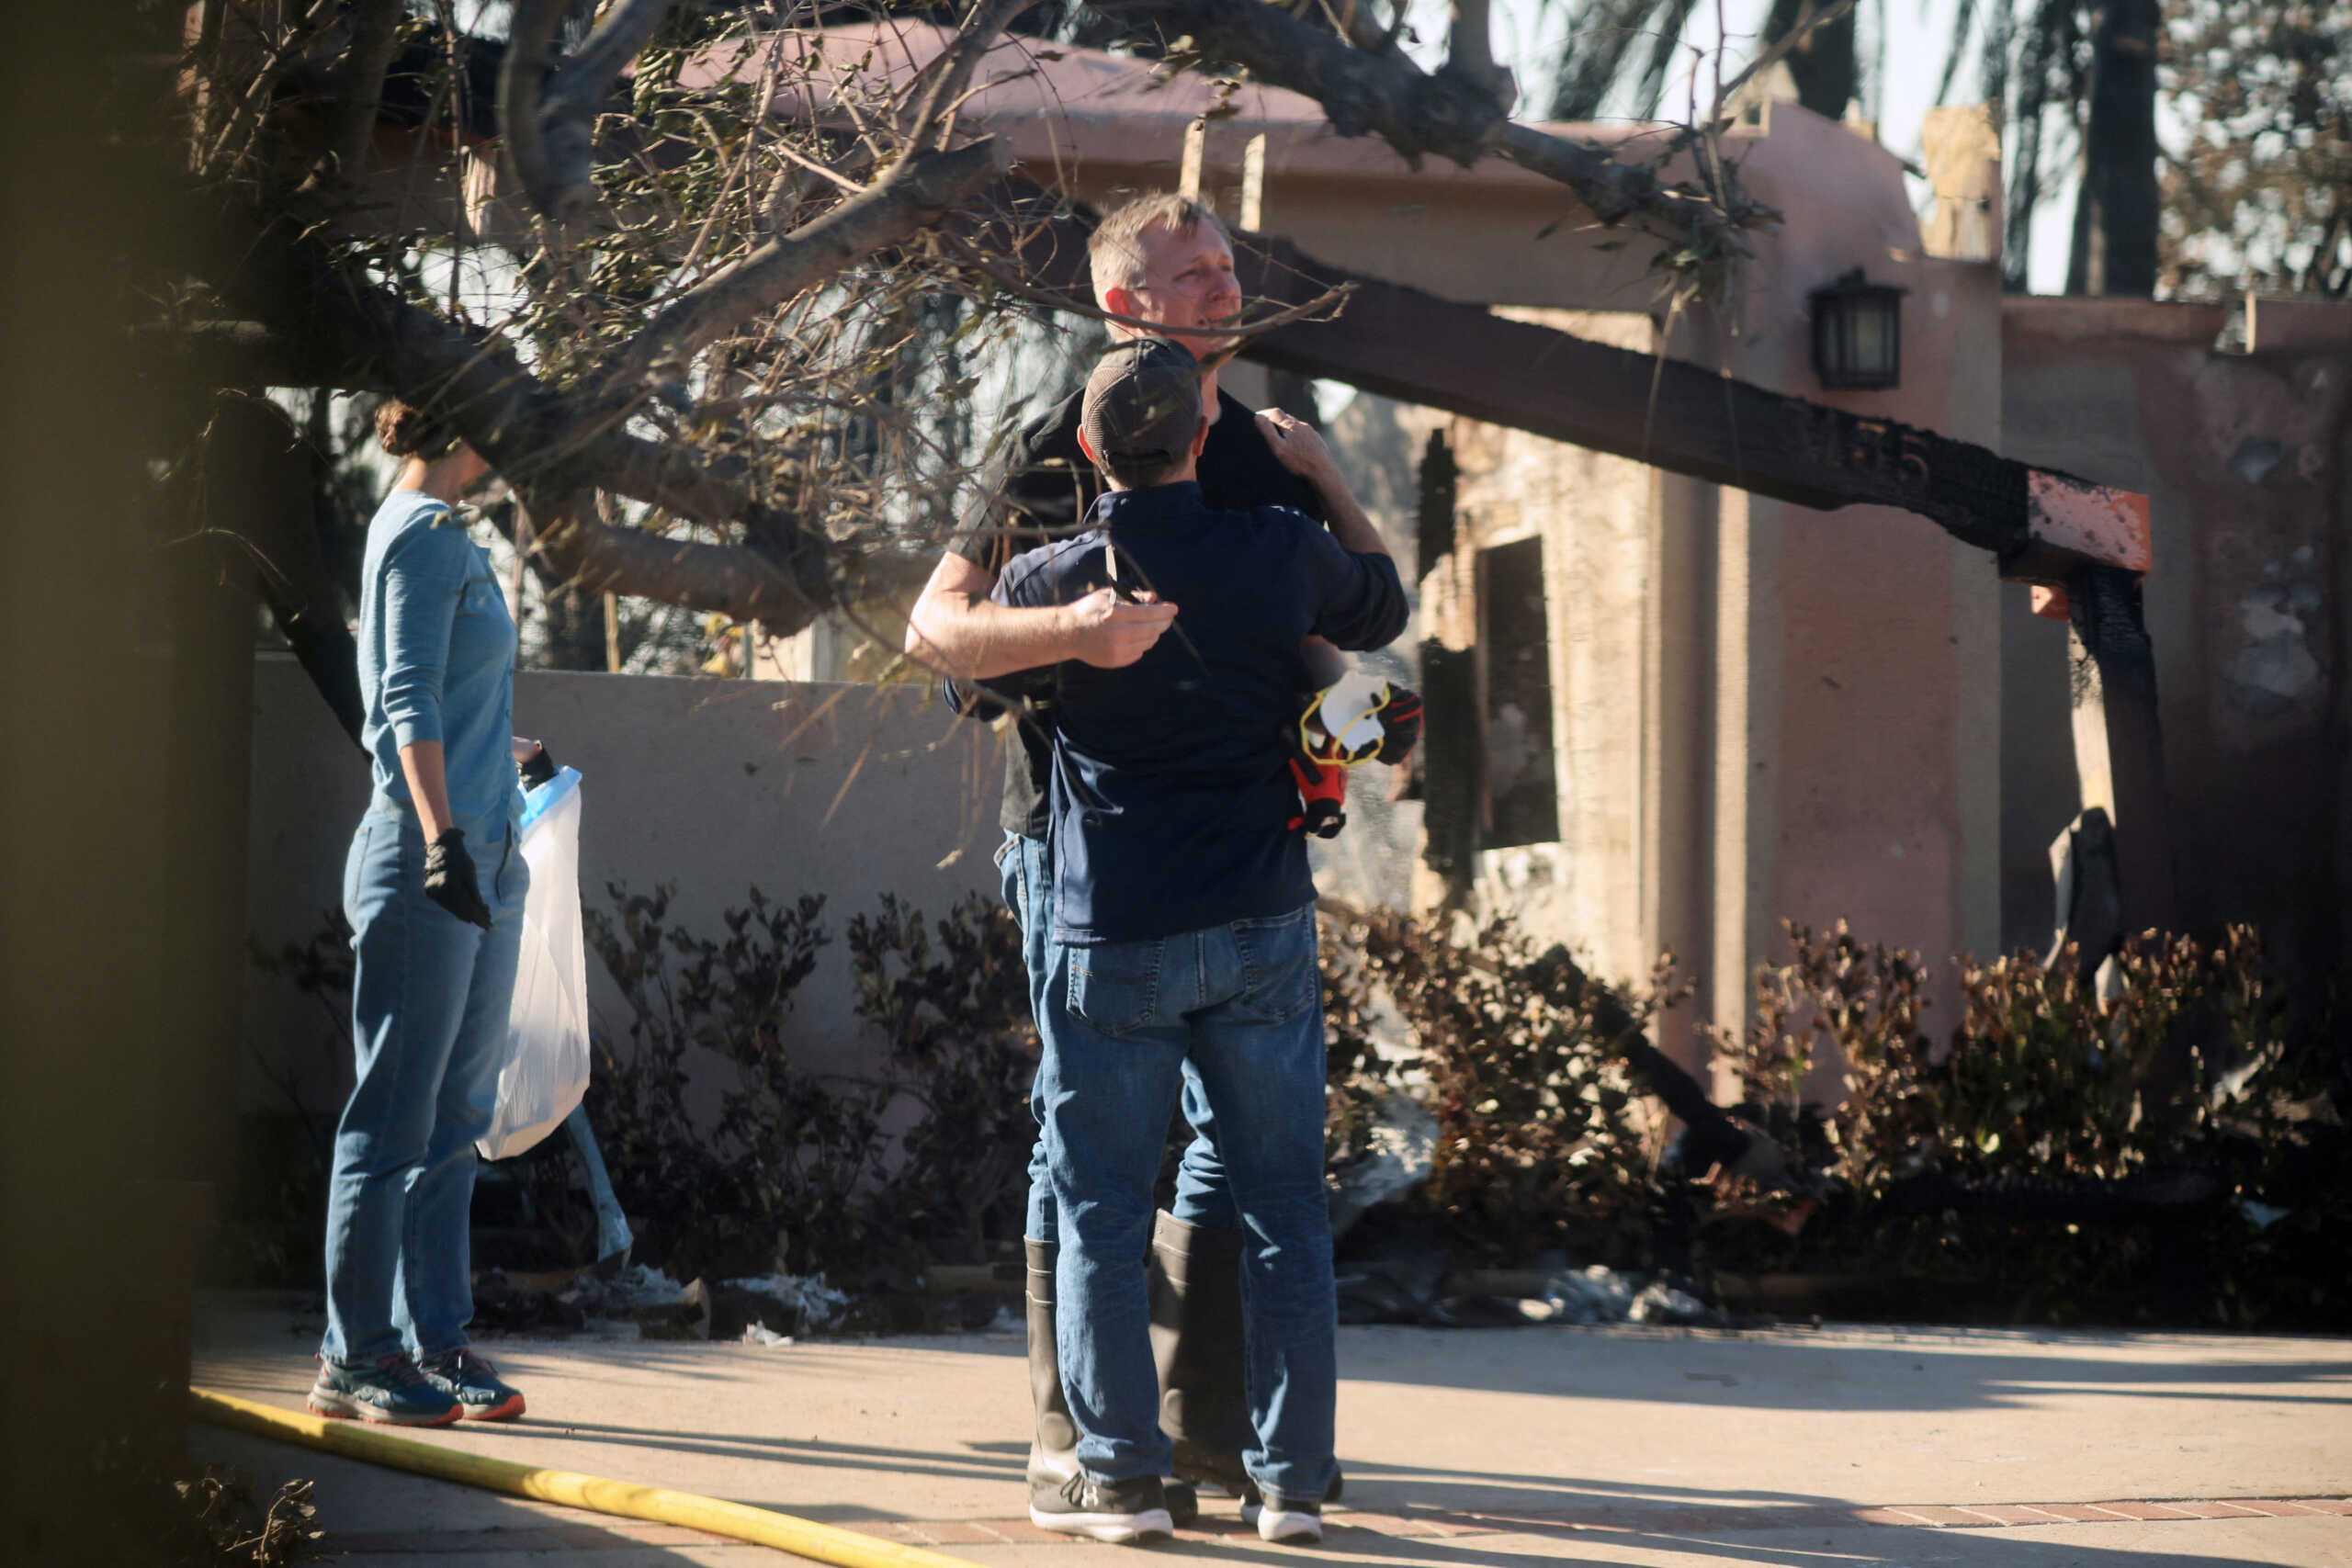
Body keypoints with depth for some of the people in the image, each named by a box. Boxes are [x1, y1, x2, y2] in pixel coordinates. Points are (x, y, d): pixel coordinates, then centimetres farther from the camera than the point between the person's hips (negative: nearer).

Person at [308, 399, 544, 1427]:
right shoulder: (424, 533, -9)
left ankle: (433, 1341, 13)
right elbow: (408, 697, -19)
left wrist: (506, 751, 47)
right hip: (429, 853, -10)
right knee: (397, 1114, -5)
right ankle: (354, 1358, -1)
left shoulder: (447, 535, 19)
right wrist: (442, 836, -29)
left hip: (481, 856, 10)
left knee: (456, 1113, 9)